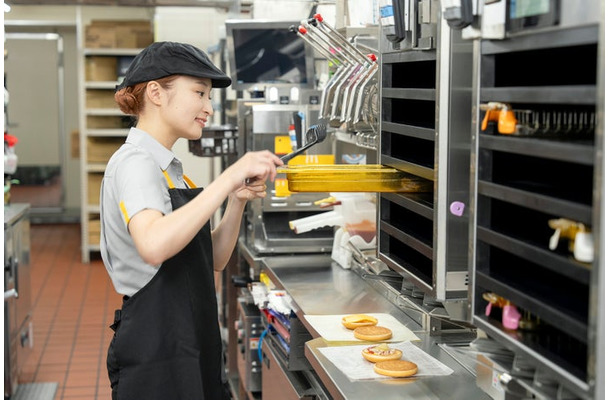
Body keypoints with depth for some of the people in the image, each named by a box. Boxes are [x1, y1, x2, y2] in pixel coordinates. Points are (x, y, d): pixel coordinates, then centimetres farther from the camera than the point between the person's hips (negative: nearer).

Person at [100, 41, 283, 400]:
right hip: (156, 353, -9)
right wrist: (230, 178, -30)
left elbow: (213, 260, 11)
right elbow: (154, 246, -34)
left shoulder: (168, 167, 14)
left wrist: (238, 201, -5)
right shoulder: (135, 162, -14)